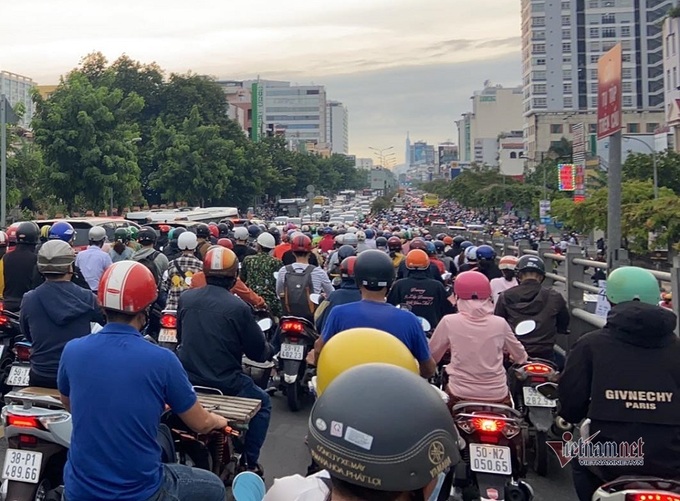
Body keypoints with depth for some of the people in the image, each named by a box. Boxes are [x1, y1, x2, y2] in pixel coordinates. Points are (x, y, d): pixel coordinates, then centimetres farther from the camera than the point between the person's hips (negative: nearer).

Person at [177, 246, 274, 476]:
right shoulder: (238, 307, -16)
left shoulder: (185, 298, -2)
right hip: (224, 383, -4)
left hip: (186, 380, 5)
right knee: (263, 403, 21)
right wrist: (269, 349, 16)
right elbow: (258, 352, -7)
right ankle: (249, 462, 17)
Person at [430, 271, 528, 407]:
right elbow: (520, 357, 10)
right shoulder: (500, 323, -4)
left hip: (460, 395, -1)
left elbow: (431, 356, 3)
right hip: (497, 395, 1)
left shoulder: (449, 322, -9)